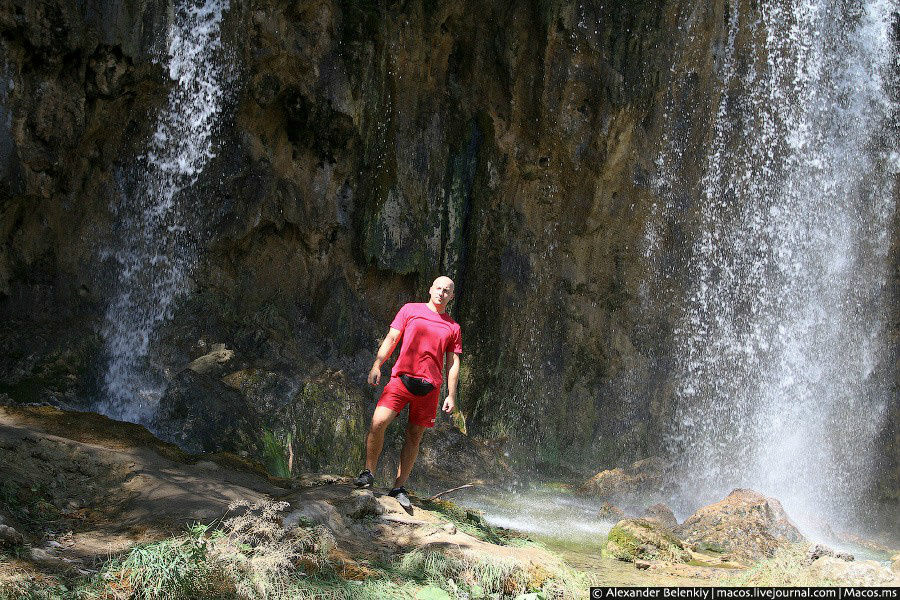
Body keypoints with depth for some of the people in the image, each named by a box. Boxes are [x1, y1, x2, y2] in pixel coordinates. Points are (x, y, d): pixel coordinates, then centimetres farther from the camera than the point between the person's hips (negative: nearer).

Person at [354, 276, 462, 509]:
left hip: (429, 385, 2)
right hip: (402, 377, -2)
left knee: (414, 436, 3)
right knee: (378, 422, -18)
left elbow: (453, 363, 13)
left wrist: (451, 396, 6)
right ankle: (368, 472, -2)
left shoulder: (453, 328, 14)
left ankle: (398, 488, 11)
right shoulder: (410, 310, 9)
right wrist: (377, 364, -6)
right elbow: (392, 339, 6)